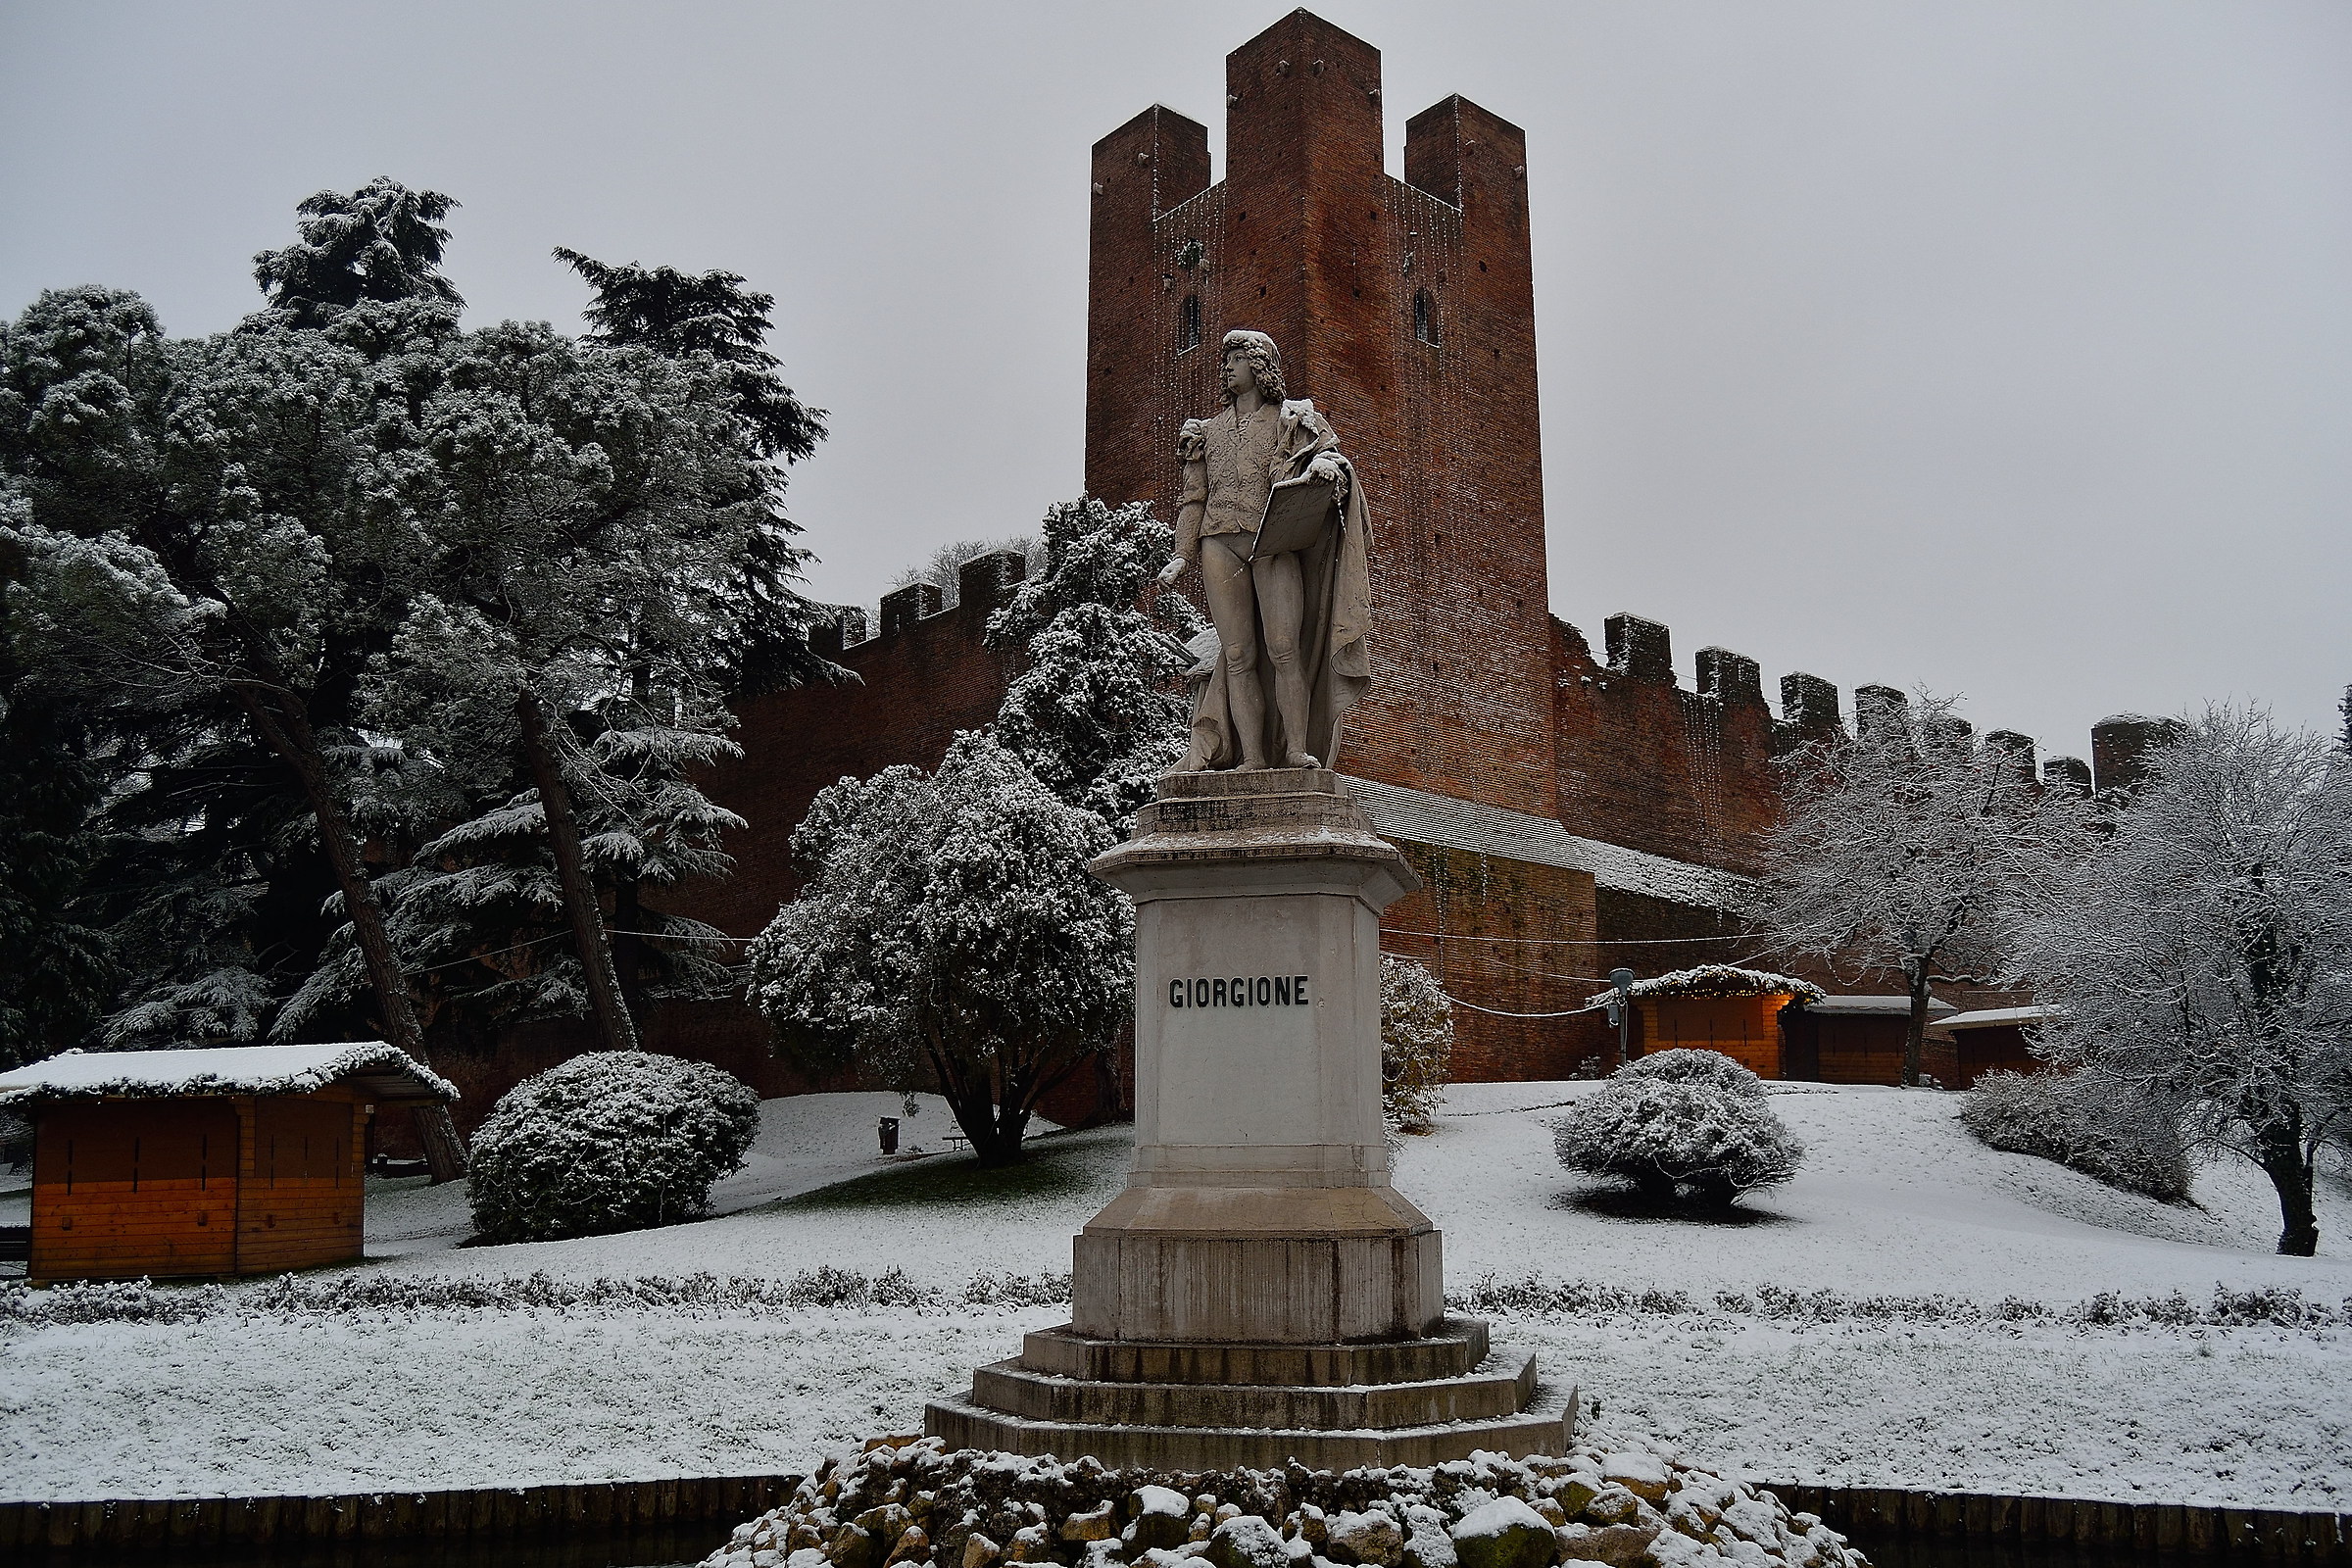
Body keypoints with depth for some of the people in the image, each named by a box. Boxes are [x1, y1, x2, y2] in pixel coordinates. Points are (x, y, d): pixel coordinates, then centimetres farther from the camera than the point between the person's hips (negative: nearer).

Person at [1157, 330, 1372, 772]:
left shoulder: (1291, 420, 15)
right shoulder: (1208, 430, 25)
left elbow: (1329, 451, 4)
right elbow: (1194, 498, 21)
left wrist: (1327, 465, -21)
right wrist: (1183, 554, 9)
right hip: (1219, 544, 3)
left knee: (1283, 648, -16)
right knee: (1238, 656, -6)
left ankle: (1298, 750, -14)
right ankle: (1252, 758, -9)